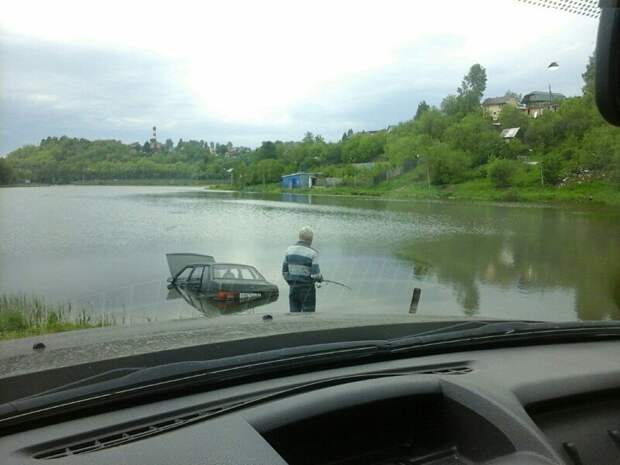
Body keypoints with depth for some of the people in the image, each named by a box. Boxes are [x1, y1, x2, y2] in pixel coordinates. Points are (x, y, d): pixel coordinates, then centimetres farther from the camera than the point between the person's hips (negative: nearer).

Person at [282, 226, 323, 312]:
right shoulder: (312, 253, -13)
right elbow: (315, 274, -16)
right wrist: (320, 278, 7)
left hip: (293, 289, 5)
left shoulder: (289, 250, 1)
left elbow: (285, 271, 5)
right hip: (307, 291, -5)